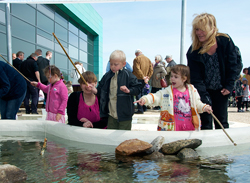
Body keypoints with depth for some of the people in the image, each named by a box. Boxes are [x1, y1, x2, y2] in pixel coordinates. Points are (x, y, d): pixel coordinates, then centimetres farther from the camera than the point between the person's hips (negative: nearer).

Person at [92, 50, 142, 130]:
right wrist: (96, 91, -5)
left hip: (124, 115, -4)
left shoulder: (128, 75, -7)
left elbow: (138, 88, -7)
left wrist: (129, 91, -24)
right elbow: (101, 89, 15)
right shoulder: (107, 76, 6)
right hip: (111, 115, 4)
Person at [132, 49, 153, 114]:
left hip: (138, 79, -7)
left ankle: (140, 109, -8)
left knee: (138, 94, -4)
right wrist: (148, 77, 3)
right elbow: (151, 69, 7)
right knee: (142, 93, 19)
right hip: (144, 80, 7)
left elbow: (137, 69, -18)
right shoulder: (148, 59, 12)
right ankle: (144, 108, 24)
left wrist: (143, 76, -16)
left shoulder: (136, 59, -8)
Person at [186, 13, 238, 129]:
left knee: (222, 122, 8)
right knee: (206, 123, -2)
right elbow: (196, 79, -16)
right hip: (204, 90, -1)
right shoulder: (193, 52, -15)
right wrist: (205, 100, -24)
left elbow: (232, 65, 0)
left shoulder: (225, 41, -11)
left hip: (221, 90, 1)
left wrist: (229, 86, -4)